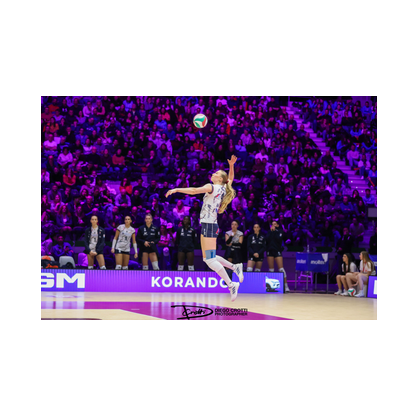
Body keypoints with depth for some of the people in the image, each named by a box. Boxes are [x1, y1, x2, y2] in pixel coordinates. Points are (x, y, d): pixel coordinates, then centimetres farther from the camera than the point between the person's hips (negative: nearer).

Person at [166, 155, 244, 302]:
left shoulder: (212, 187, -10)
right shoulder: (223, 189, 13)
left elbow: (194, 191, -23)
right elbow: (231, 179, 33)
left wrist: (176, 189, -20)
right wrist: (231, 165, 23)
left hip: (209, 226, -9)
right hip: (210, 226, 9)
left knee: (210, 259, -10)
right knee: (208, 258, 14)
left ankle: (231, 285, -12)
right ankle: (235, 267, 14)